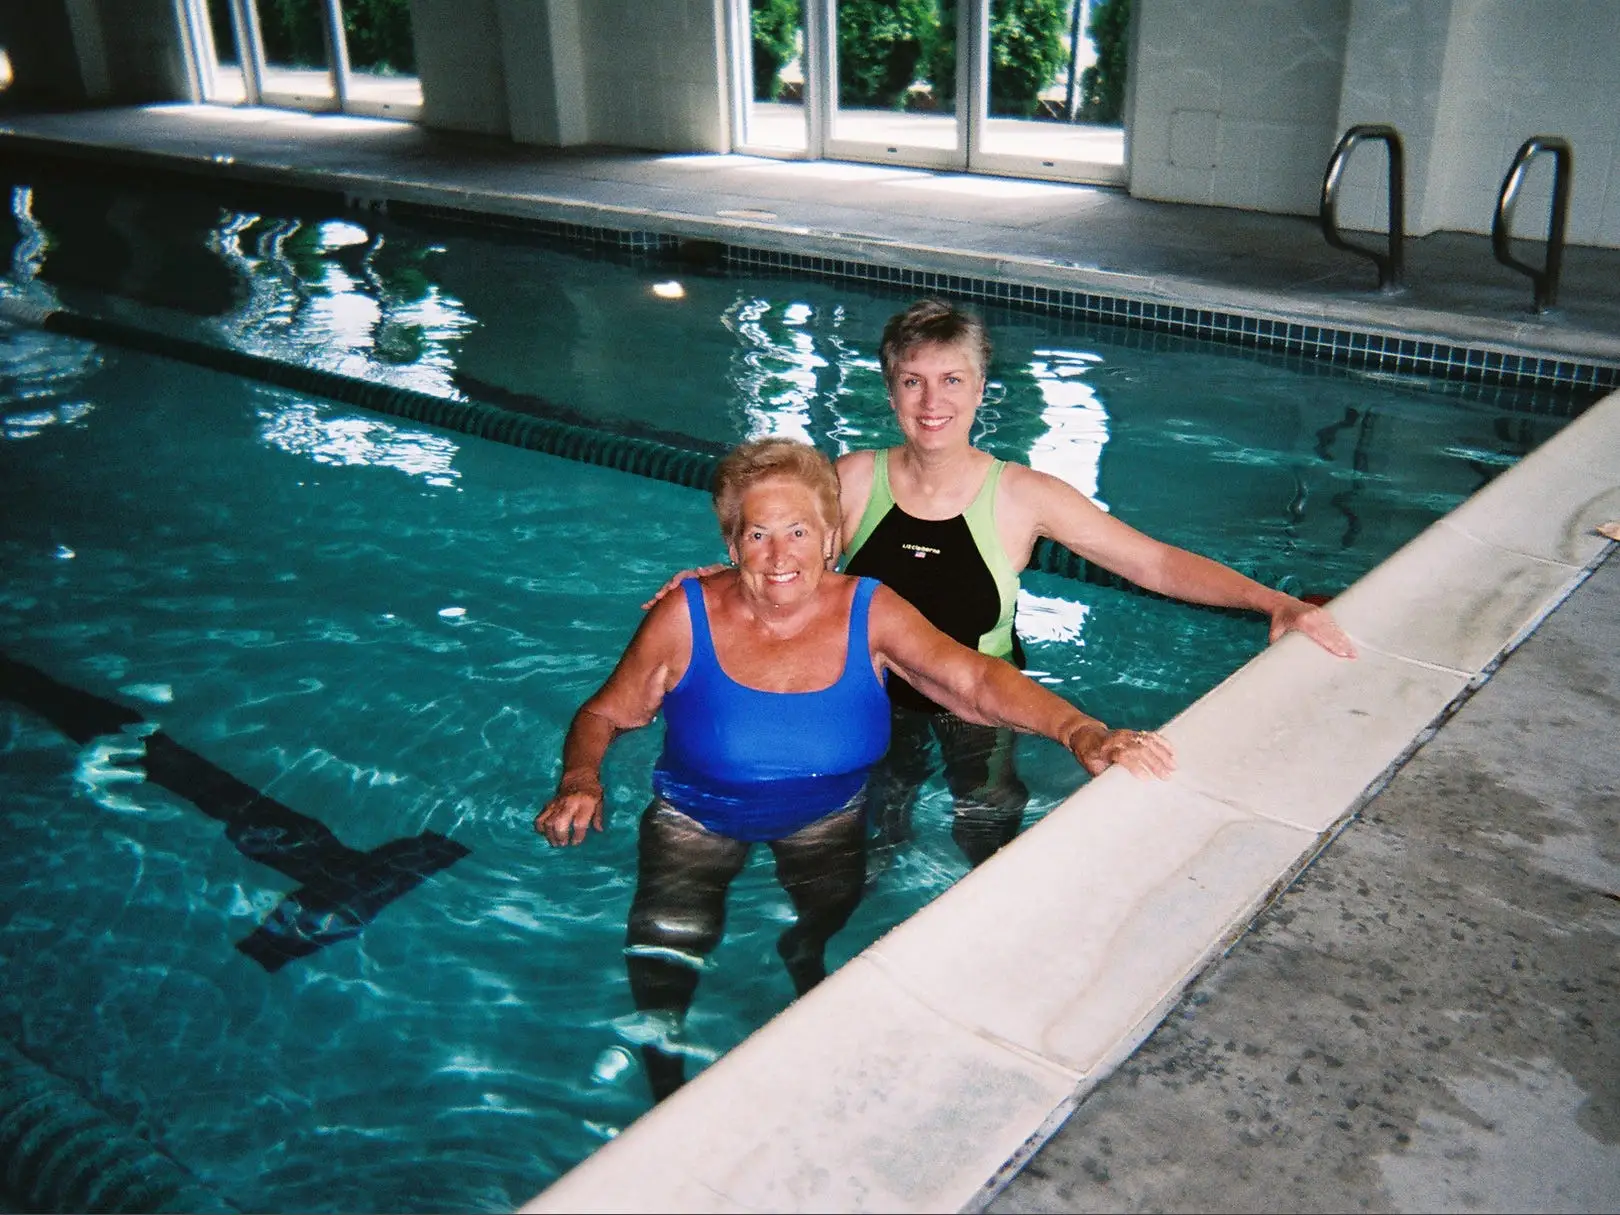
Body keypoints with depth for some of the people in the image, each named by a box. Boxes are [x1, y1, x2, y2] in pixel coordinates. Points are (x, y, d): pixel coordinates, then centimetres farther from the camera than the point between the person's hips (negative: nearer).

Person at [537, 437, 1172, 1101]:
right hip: (696, 818, -2)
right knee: (665, 948, -16)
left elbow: (976, 678, -25)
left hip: (827, 816, 3)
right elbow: (604, 714, -6)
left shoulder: (871, 613, -14)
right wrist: (580, 779, -28)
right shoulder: (684, 619, -16)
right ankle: (663, 1086, 14)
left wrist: (1081, 733, -41)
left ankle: (803, 956, 24)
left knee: (833, 912, -15)